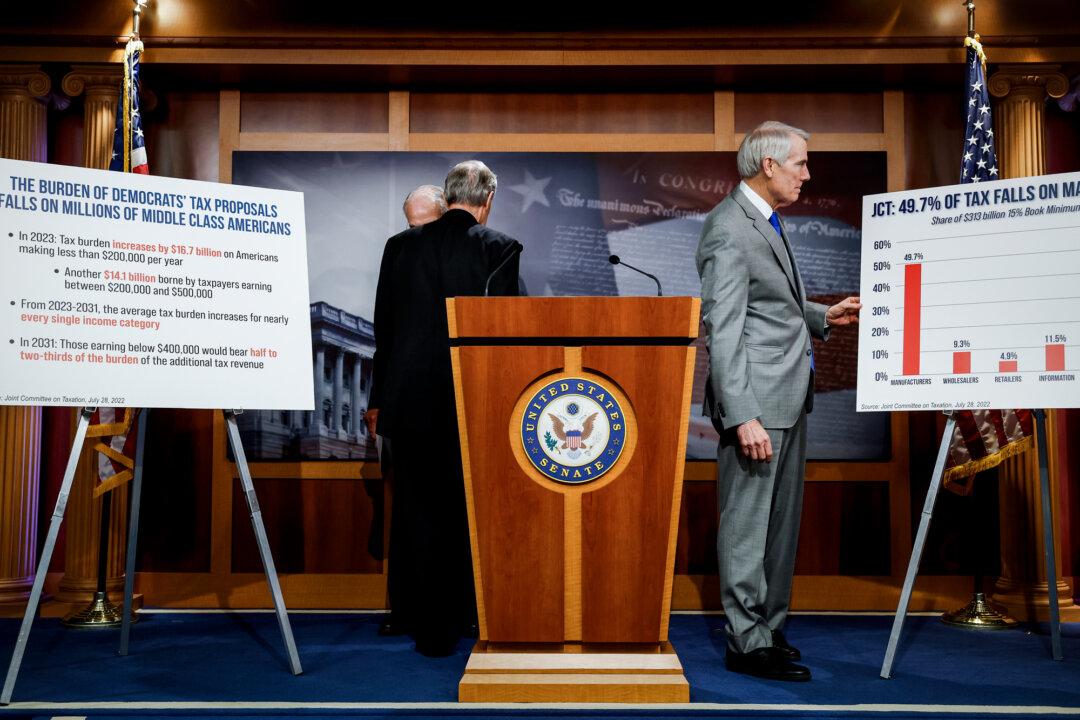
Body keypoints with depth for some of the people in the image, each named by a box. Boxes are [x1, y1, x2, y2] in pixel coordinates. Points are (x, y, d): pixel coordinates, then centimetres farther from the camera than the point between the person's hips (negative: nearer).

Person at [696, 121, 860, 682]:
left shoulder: (765, 222, 15)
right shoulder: (730, 231, -16)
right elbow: (723, 332, -21)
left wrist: (824, 317, 11)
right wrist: (743, 417, -24)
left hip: (788, 400, 10)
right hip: (756, 402, -10)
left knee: (781, 525, 17)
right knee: (746, 527, 1)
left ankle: (771, 629, 30)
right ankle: (747, 643, 12)